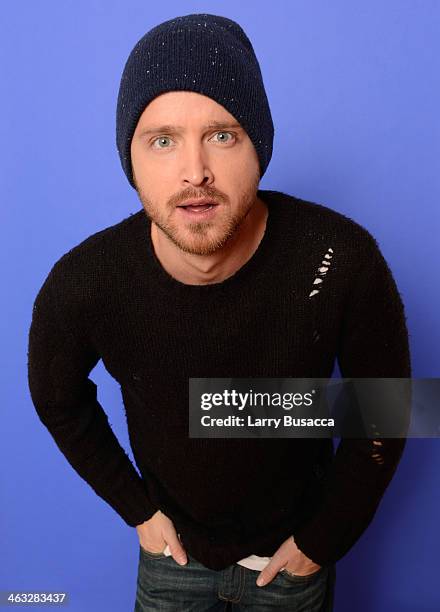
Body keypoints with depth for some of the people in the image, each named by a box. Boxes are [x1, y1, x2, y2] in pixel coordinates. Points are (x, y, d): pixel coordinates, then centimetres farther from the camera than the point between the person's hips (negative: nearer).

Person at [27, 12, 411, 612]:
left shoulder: (341, 261, -29)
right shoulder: (81, 285, -26)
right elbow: (59, 399, -4)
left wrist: (323, 540, -7)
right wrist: (138, 509, -2)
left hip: (292, 554, 0)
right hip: (172, 552, 1)